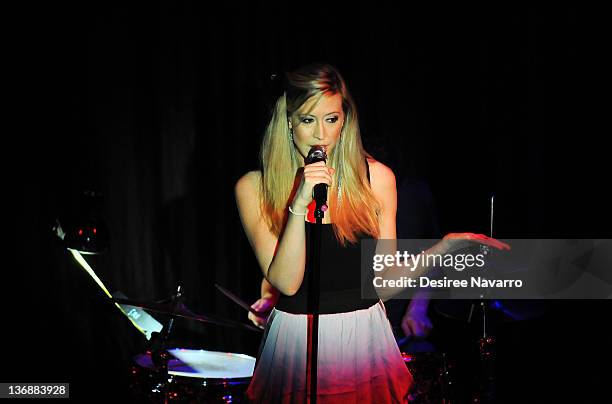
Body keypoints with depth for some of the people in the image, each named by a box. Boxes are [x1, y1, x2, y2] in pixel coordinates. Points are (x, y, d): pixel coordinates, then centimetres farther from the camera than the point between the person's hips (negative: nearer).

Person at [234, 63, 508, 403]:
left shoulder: (376, 178, -4)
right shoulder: (255, 187, -8)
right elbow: (286, 283, -15)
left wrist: (445, 247, -14)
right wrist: (299, 205, -25)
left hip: (365, 338, 2)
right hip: (295, 343, -1)